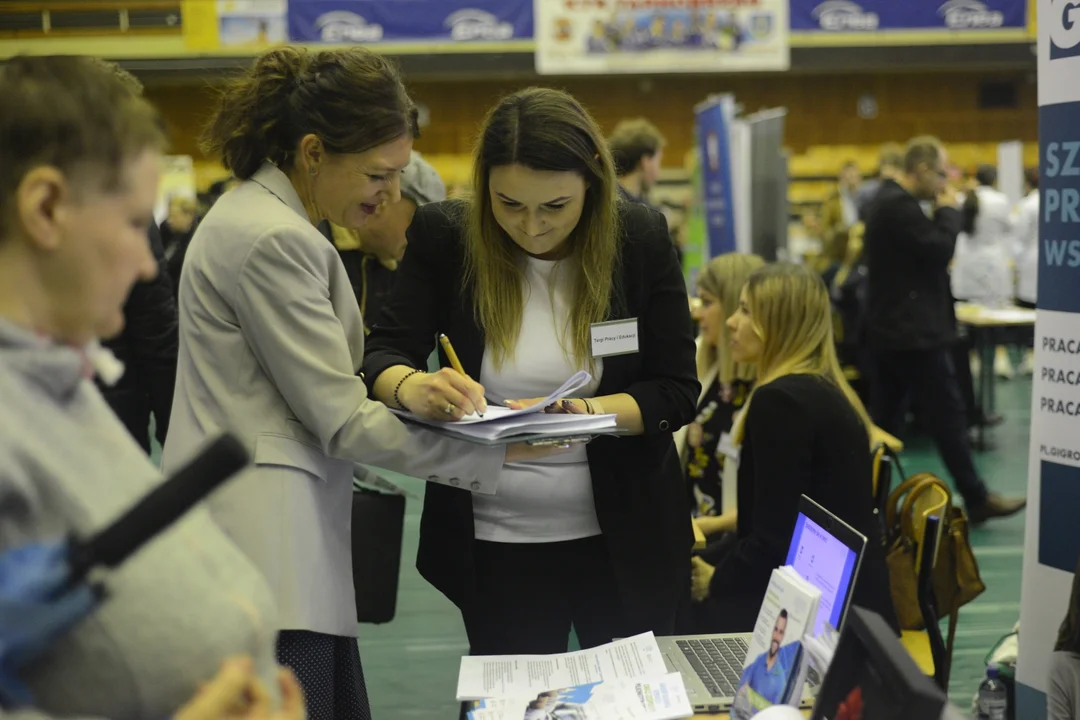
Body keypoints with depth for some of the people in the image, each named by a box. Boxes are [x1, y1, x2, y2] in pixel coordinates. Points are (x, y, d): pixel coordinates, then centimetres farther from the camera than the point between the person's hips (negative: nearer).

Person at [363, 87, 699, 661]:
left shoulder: (641, 240, -8)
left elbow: (677, 392, -7)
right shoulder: (444, 236, -7)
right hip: (494, 544, 0)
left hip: (622, 540, 0)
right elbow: (384, 354, -5)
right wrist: (409, 387, -29)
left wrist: (581, 413, -25)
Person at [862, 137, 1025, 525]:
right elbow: (940, 249, -21)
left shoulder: (889, 201, 15)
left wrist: (940, 213, 9)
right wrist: (948, 210, -9)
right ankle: (976, 499, 7)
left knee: (885, 418, 11)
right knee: (948, 415, -2)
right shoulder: (901, 205, -19)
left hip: (893, 330, 11)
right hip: (913, 332, -11)